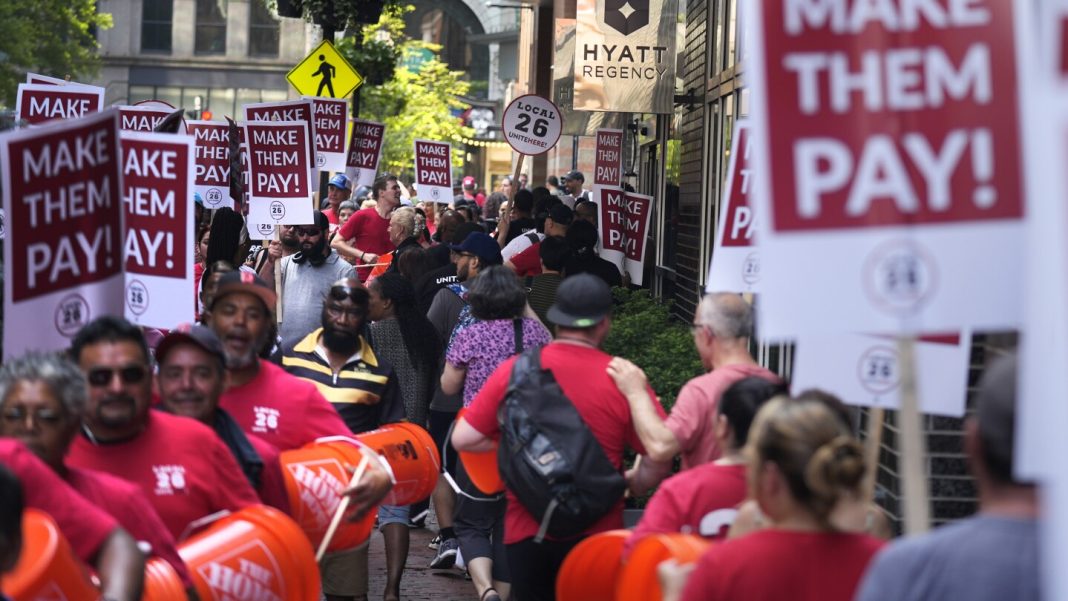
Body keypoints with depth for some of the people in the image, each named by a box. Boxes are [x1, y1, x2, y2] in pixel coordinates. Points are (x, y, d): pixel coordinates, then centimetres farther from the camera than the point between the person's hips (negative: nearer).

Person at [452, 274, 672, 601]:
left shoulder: (514, 371, -6)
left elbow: (463, 439, -3)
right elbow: (659, 460, -9)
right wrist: (630, 484, 11)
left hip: (526, 531, 1)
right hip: (596, 534, -1)